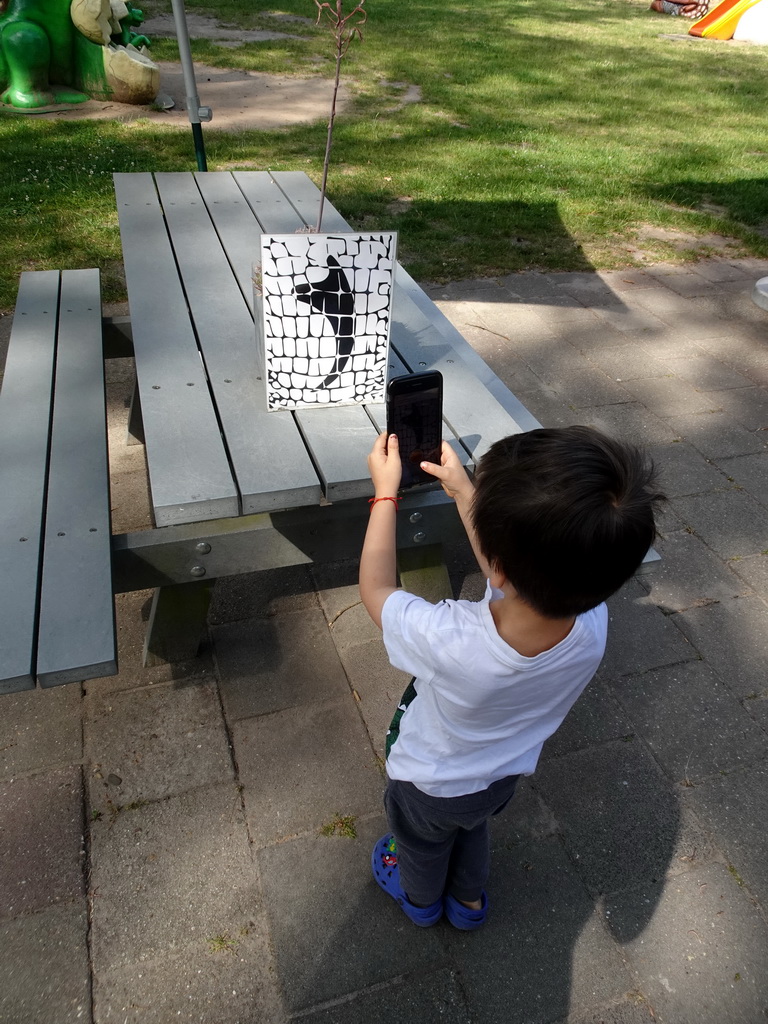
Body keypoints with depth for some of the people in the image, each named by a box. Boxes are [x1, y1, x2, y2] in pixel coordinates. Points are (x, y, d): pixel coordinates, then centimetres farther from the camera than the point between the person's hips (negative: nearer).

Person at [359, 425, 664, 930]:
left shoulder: (449, 642, -49)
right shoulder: (592, 623, -34)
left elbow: (377, 590, -27)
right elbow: (512, 574, -12)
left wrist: (386, 491, -19)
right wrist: (464, 490, -7)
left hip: (428, 784, -3)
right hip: (503, 776, 4)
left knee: (421, 841, 32)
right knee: (473, 827, 37)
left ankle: (420, 898, 63)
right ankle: (469, 899, 65)